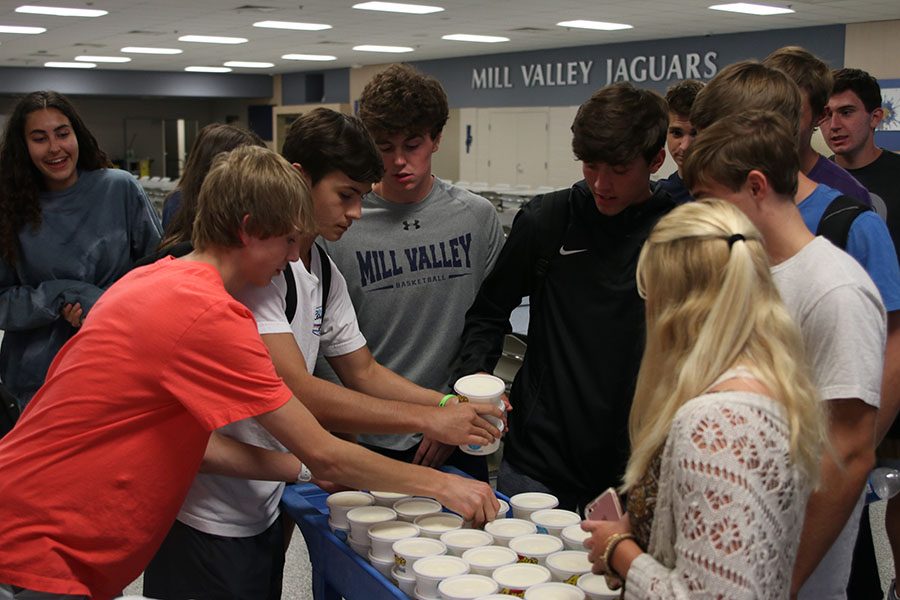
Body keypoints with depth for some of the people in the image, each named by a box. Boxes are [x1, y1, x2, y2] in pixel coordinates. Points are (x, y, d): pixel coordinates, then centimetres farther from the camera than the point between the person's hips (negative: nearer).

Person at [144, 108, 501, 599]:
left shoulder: (326, 274, 5)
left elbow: (362, 371, 11)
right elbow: (297, 394, -29)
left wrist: (449, 405, -6)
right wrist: (429, 420, -26)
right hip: (206, 519, -8)